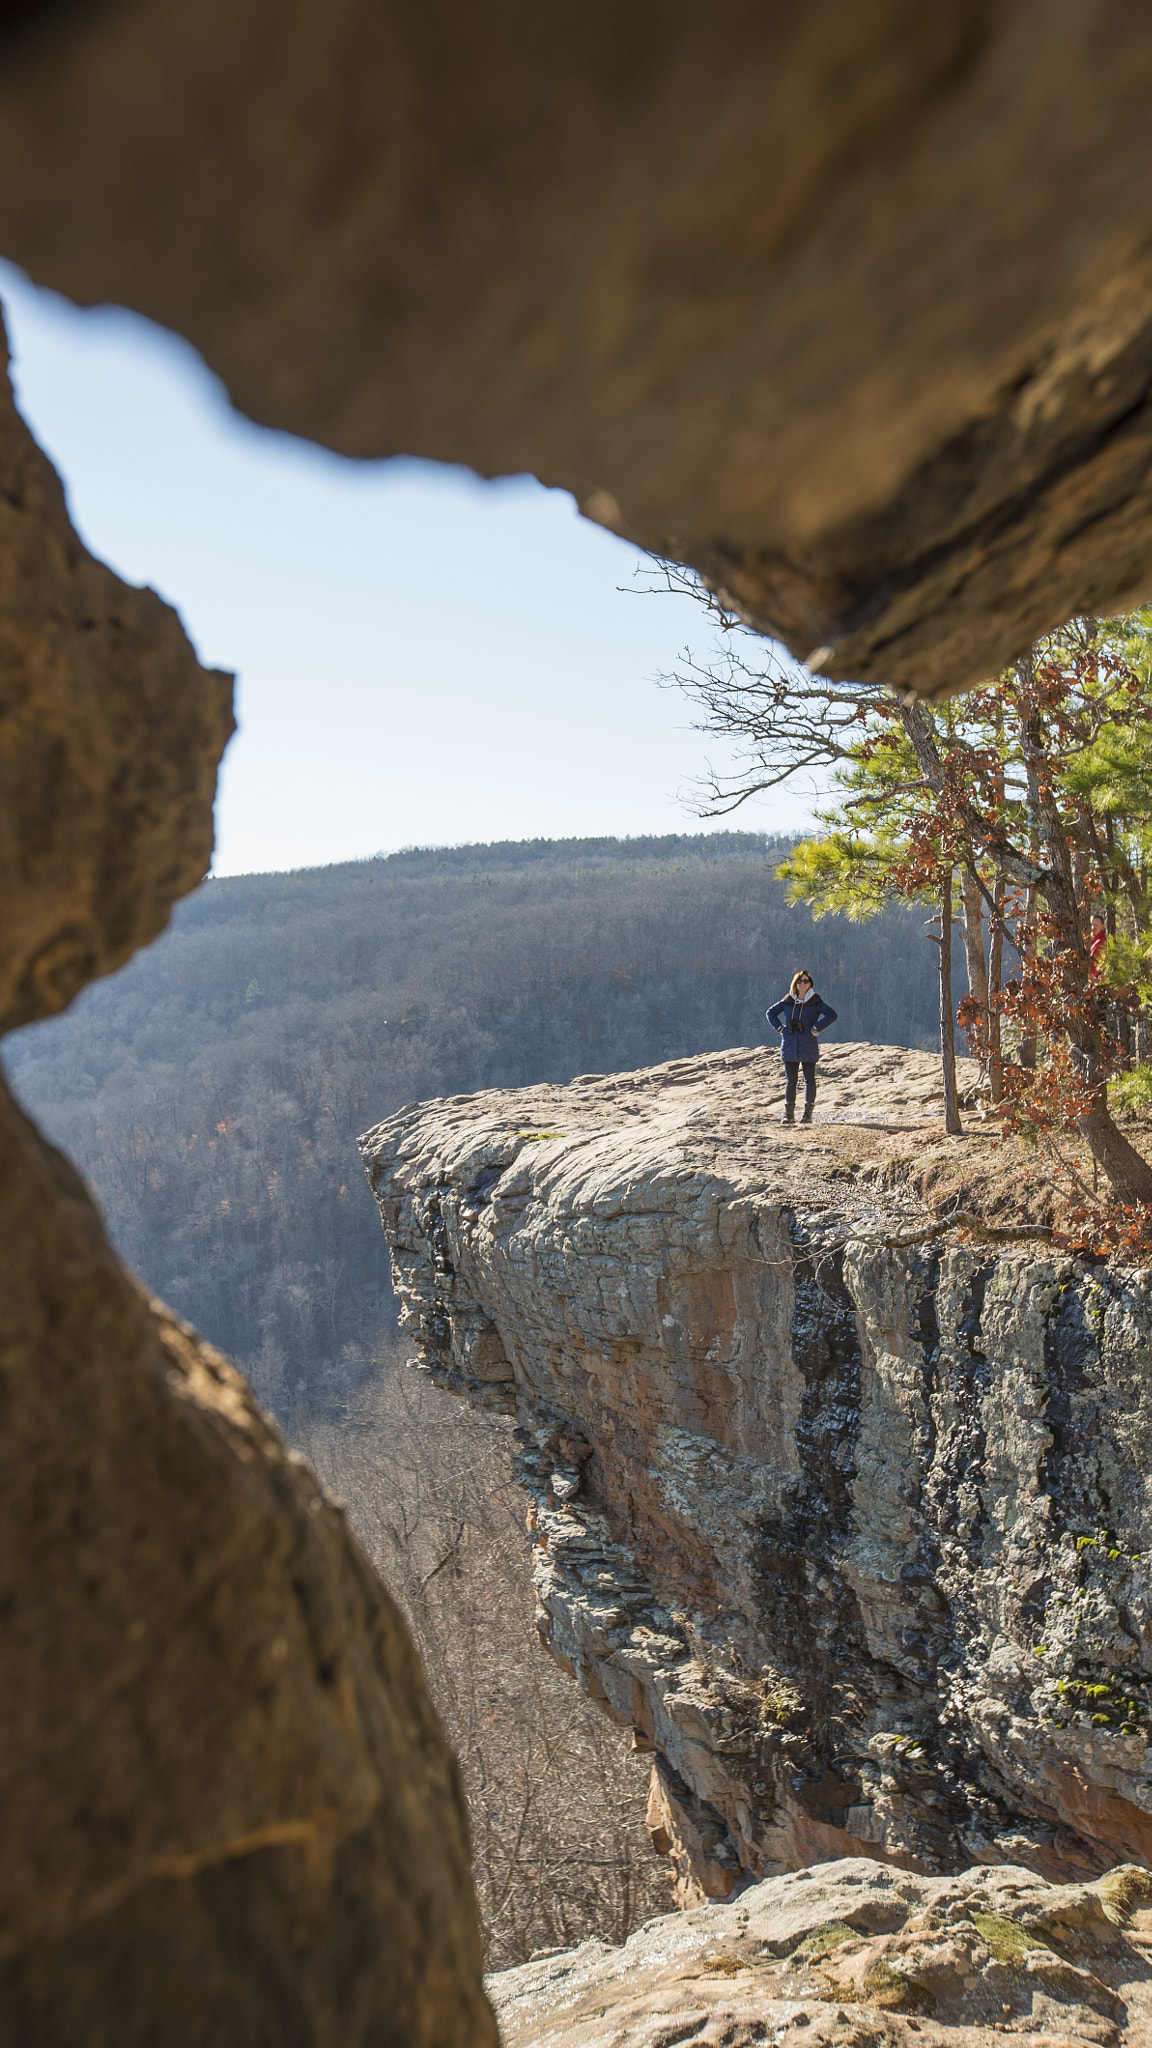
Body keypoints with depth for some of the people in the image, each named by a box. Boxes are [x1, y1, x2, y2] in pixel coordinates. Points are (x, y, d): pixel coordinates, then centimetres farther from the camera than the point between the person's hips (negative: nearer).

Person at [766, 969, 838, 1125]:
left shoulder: (815, 1001, -3)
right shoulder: (788, 1001, 6)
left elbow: (832, 1015, -9)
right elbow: (770, 1012, 18)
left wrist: (816, 1029, -13)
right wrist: (779, 1028, 4)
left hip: (808, 1047, -3)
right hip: (789, 1046, 3)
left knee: (809, 1080, 3)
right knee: (790, 1080, 5)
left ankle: (808, 1113, 9)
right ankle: (789, 1114, 10)